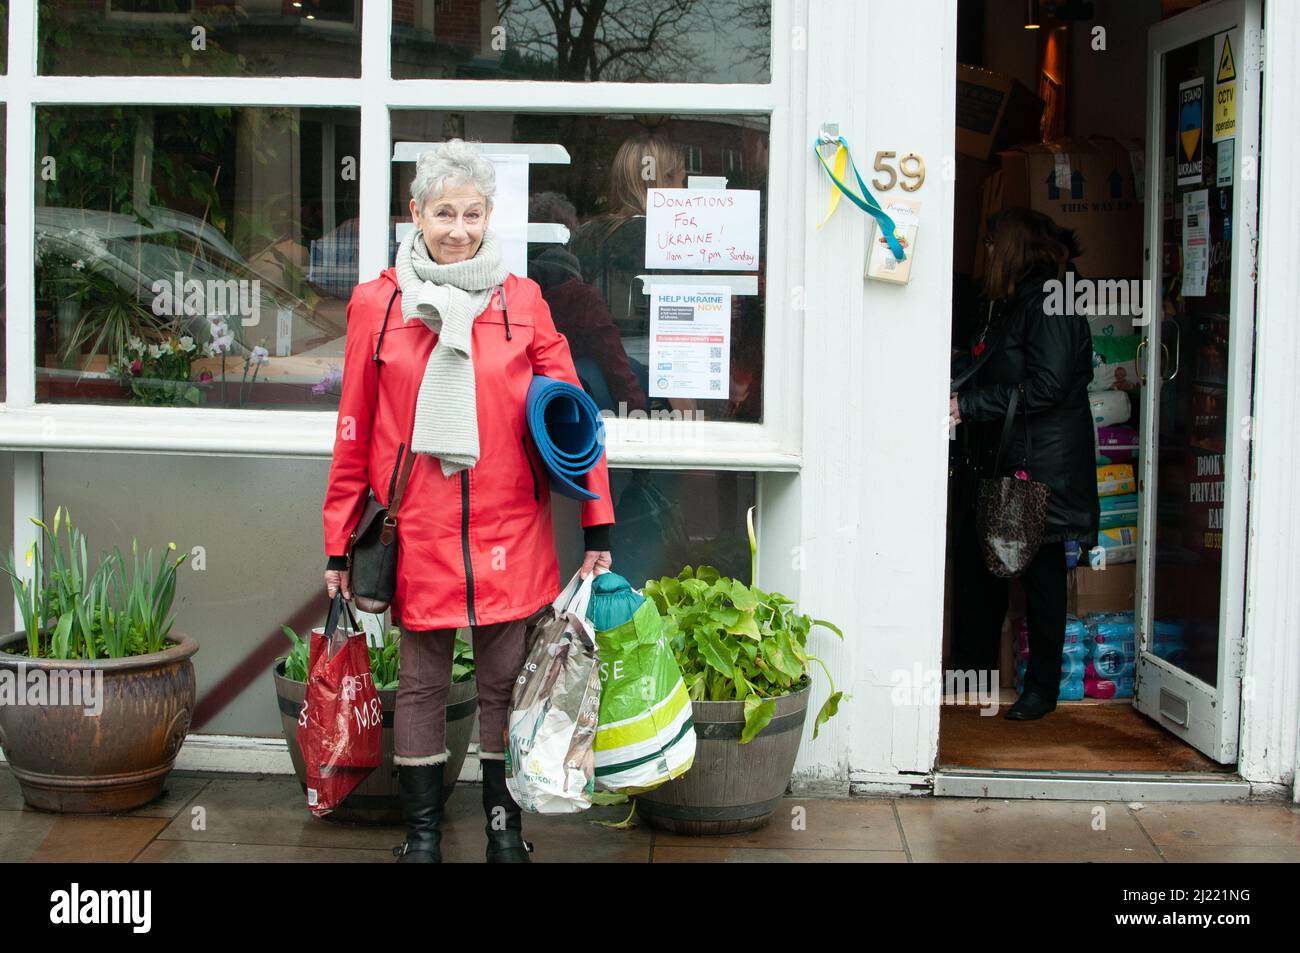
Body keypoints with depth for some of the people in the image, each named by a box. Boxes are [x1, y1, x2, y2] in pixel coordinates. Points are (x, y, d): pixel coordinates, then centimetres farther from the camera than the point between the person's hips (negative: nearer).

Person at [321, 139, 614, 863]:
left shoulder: (521, 301, 3)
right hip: (418, 532, 0)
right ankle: (423, 832, 22)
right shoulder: (378, 304, 3)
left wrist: (598, 528, -1)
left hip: (509, 533, 0)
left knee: (506, 681, 9)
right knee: (422, 685, 9)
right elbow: (355, 433, 5)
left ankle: (505, 826, 24)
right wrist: (340, 545, 5)